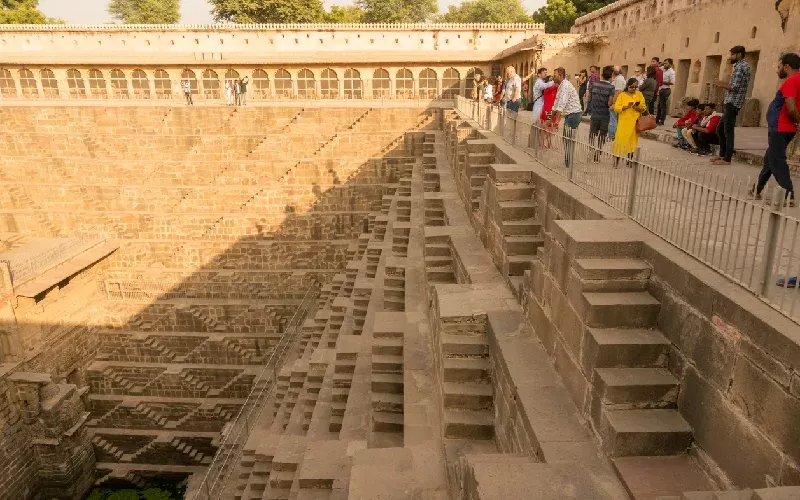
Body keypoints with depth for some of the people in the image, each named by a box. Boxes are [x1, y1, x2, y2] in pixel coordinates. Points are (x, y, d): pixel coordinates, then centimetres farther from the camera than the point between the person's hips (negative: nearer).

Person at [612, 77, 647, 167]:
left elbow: (644, 108, 7)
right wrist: (626, 106, -19)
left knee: (632, 141, 7)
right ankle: (616, 160, 1)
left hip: (635, 123, 2)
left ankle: (629, 161, 17)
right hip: (624, 122, -2)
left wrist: (638, 108, -13)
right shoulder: (622, 95, 2)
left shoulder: (639, 95, 8)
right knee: (621, 139, -8)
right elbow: (616, 108, -7)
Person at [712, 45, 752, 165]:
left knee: (728, 131, -8)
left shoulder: (740, 66, -11)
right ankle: (722, 155, 22)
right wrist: (723, 84, 12)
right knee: (720, 129, 15)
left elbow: (734, 87, -18)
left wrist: (722, 84, -4)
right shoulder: (743, 66, 20)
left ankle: (727, 159, -5)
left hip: (732, 103, -10)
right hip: (730, 102, 10)